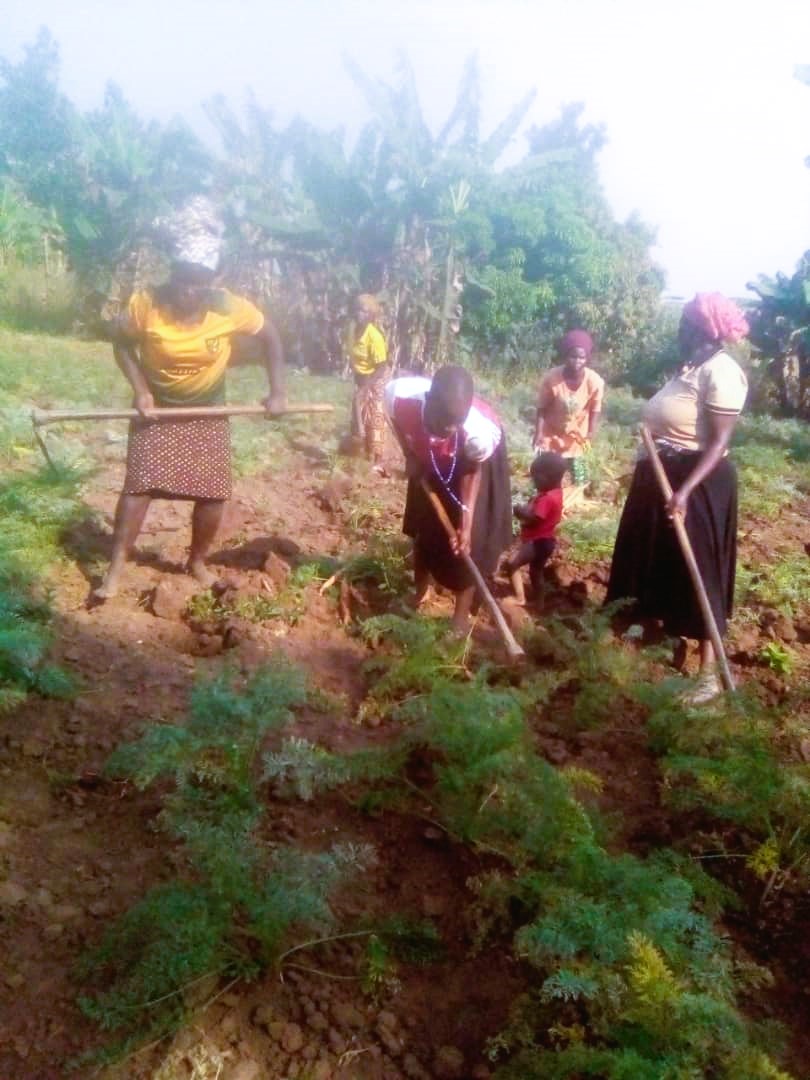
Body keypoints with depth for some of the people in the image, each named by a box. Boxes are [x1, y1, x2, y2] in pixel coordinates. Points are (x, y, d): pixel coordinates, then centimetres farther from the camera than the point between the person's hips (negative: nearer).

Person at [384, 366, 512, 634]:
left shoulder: (481, 432, -44)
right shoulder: (398, 395, -40)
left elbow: (472, 473, -23)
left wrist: (466, 524, -22)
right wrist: (410, 456, -13)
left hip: (473, 464, -3)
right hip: (430, 463, 3)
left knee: (464, 542, -1)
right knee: (423, 528, 18)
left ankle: (461, 615, 19)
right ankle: (418, 594, 42)